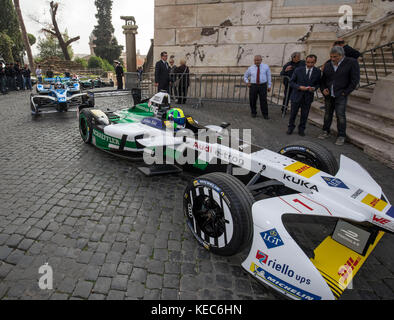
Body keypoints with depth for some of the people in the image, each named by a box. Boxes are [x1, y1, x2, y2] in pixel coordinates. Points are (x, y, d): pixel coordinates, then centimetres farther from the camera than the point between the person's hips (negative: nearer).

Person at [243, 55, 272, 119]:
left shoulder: (266, 67, 4)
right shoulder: (251, 68, 5)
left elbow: (268, 77, 7)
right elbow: (245, 76, 17)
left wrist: (269, 86, 2)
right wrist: (247, 82, -1)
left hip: (263, 86, -1)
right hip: (253, 86, 1)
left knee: (263, 100, -6)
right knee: (252, 100, 1)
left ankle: (265, 114, 4)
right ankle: (253, 113, 21)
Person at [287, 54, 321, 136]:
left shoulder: (318, 72, 2)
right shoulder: (298, 70, -3)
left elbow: (318, 83, 9)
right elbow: (291, 82, -1)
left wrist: (314, 88, -13)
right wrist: (299, 87, -17)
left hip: (308, 97, 1)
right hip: (296, 95, -1)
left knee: (304, 115, 7)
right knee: (293, 113, 7)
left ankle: (301, 129, 24)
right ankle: (290, 127, 26)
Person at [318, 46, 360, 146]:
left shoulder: (351, 62, -5)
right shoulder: (327, 64, 7)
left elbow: (355, 80, -6)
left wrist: (345, 92, -10)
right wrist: (323, 89, -1)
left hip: (340, 95, -4)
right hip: (328, 95, 4)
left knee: (340, 115, -7)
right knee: (327, 114, 10)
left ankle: (341, 136, 1)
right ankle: (326, 132, 21)